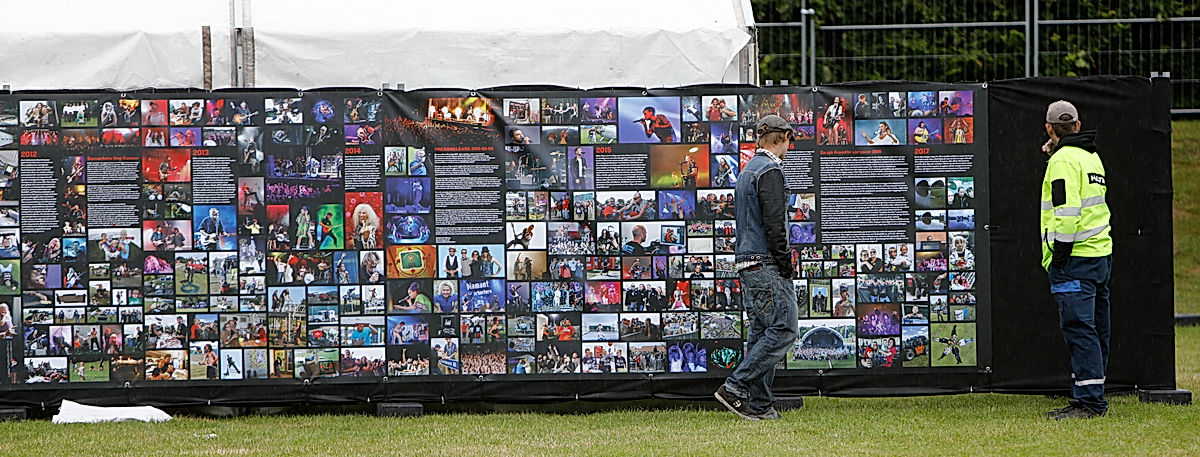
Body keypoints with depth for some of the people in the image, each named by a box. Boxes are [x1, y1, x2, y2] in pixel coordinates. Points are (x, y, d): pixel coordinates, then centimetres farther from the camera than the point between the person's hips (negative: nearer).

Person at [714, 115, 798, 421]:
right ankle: (735, 388, -16)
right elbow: (773, 223, -19)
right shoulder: (770, 171, -11)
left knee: (761, 333, 8)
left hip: (747, 264, 10)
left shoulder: (748, 170, 20)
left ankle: (758, 406, 5)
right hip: (766, 264, -10)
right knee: (782, 330, -11)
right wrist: (785, 266, -14)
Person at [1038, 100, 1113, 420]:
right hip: (1101, 255, 9)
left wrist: (1059, 253, -16)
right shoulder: (1092, 157, 17)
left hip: (1075, 259, -9)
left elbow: (1067, 209, -19)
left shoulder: (1063, 160, -11)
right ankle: (1088, 397, 18)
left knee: (1078, 329, -10)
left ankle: (1089, 401, -14)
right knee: (1094, 331, 12)